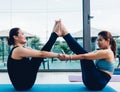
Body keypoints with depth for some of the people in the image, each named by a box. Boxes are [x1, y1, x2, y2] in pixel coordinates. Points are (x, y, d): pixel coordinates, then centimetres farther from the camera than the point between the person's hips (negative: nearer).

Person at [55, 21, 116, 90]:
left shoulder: (107, 52, -12)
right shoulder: (101, 52, 17)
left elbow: (85, 56, -19)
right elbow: (86, 54, 6)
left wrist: (69, 57, -21)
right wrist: (69, 56, -4)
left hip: (98, 83, -9)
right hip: (93, 81, 9)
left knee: (83, 53, -14)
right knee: (82, 52, 2)